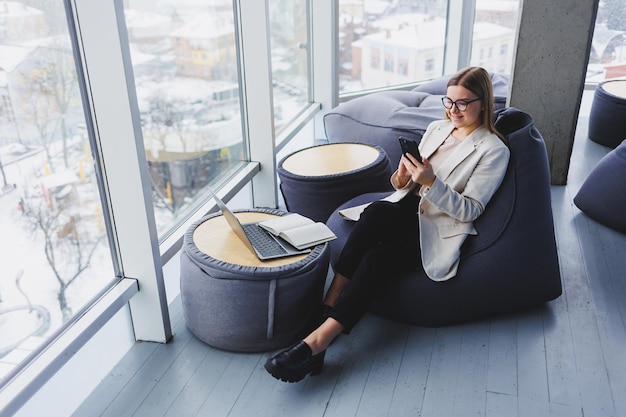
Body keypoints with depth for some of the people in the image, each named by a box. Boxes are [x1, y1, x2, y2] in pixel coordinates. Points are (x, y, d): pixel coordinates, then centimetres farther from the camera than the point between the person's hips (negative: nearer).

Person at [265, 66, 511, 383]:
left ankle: (319, 339, -36)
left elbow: (469, 211, -10)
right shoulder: (436, 129, 14)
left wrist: (431, 183, -23)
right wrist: (402, 178, -7)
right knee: (375, 212, -32)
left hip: (441, 229, -5)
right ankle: (327, 308, -36)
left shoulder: (495, 151, -3)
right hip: (411, 209, 5)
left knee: (379, 257, -32)